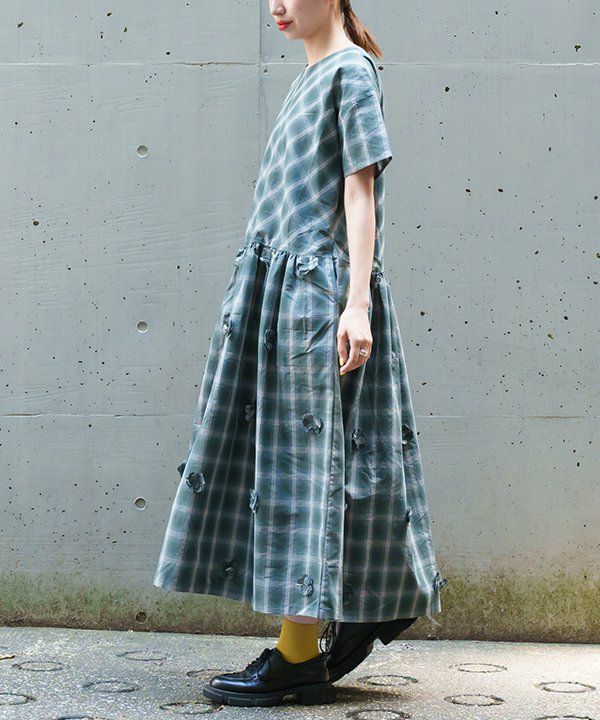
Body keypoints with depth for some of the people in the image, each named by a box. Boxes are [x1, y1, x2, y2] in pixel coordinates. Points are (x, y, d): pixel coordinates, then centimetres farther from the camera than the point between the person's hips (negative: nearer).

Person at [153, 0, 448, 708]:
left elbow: (360, 192, -12)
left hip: (319, 292, -9)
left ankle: (298, 656, -3)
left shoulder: (352, 70, -4)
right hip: (276, 290, 9)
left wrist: (356, 302, -19)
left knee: (308, 454, -8)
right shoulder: (305, 77, 20)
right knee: (280, 455, 8)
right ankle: (359, 613, 16)